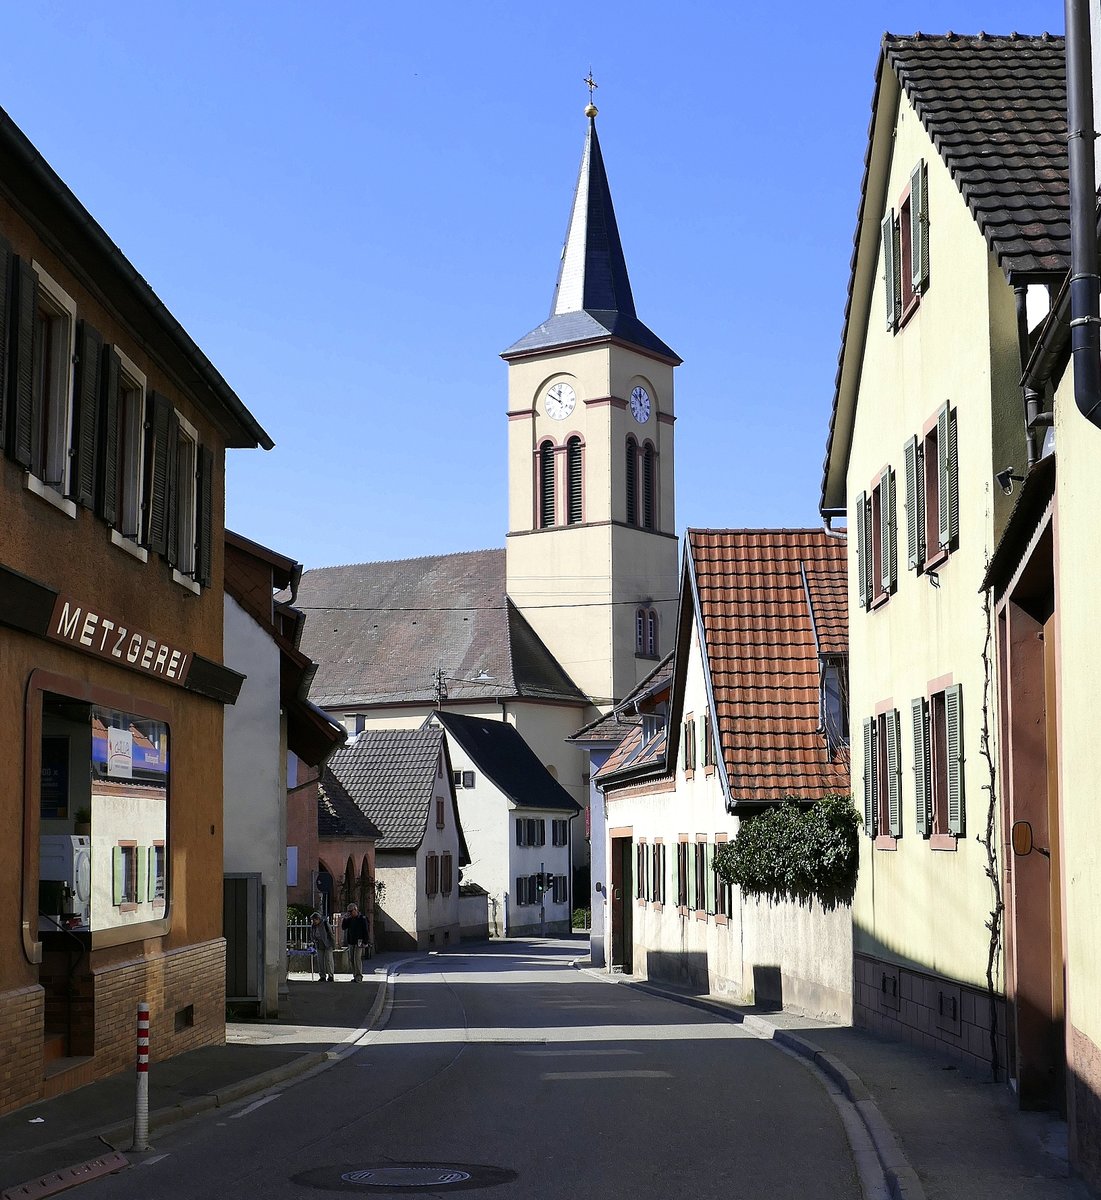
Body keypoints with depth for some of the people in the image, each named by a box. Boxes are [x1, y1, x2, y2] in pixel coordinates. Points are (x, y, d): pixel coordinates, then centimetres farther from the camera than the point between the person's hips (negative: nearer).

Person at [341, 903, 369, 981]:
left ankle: (359, 975, -13)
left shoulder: (362, 919, -3)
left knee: (357, 958, -14)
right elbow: (343, 927, 9)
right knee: (352, 959, 5)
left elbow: (365, 931, -4)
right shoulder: (349, 919, 12)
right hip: (351, 942, 6)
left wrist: (365, 942, -10)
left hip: (358, 942, -6)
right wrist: (345, 918, -1)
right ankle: (355, 975, 10)